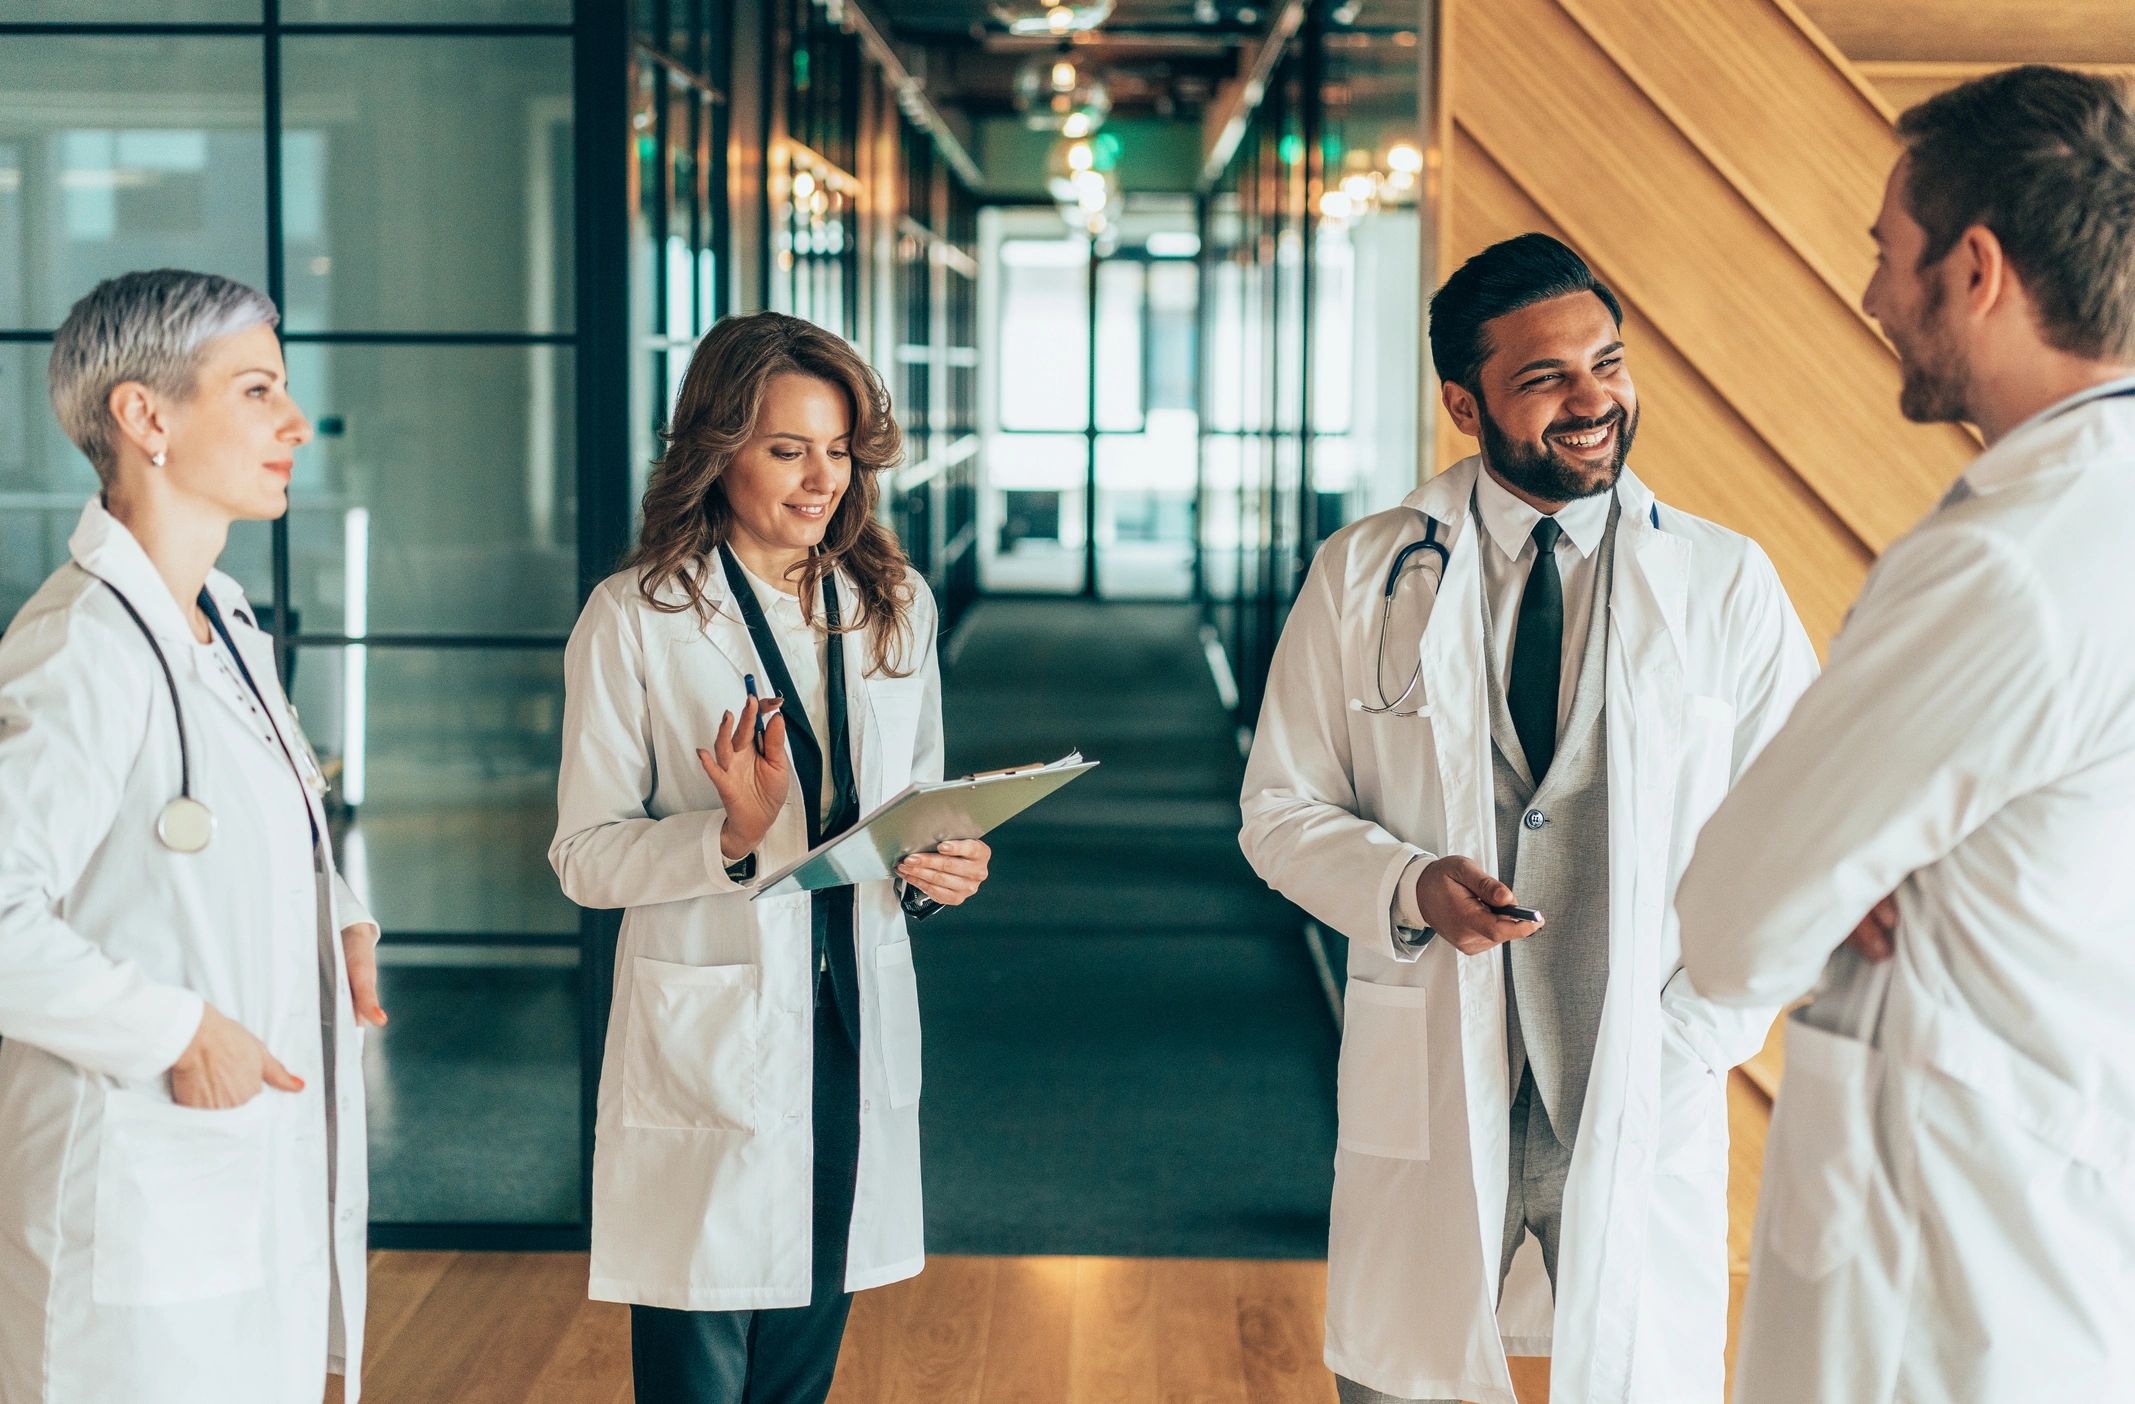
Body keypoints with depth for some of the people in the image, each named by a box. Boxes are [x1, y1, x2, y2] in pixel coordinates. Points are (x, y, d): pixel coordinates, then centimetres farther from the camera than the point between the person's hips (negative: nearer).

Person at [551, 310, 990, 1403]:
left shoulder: (895, 606, 9)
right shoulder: (634, 619, -5)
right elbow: (584, 856, -7)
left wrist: (940, 871, -6)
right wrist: (732, 839, -24)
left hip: (855, 1036, 4)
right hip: (706, 1047, -4)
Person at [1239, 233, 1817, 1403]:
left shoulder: (1725, 583, 0)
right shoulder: (1363, 576, 2)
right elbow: (1281, 811, 5)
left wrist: (1702, 1034, -7)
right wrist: (1410, 886, -15)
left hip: (1648, 1095, 0)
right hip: (1427, 1088, 0)